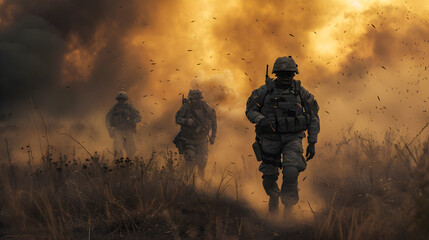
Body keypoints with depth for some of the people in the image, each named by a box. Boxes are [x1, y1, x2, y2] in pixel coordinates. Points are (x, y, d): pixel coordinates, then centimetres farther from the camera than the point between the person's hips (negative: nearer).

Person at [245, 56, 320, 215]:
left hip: (292, 139, -1)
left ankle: (288, 209, -8)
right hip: (270, 139, 1)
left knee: (291, 173, -23)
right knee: (269, 178, 8)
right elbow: (250, 110, 2)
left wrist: (312, 143, 2)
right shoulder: (265, 90, -3)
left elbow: (313, 118, 6)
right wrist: (261, 120, -19)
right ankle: (273, 196, 43)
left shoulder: (300, 92, -1)